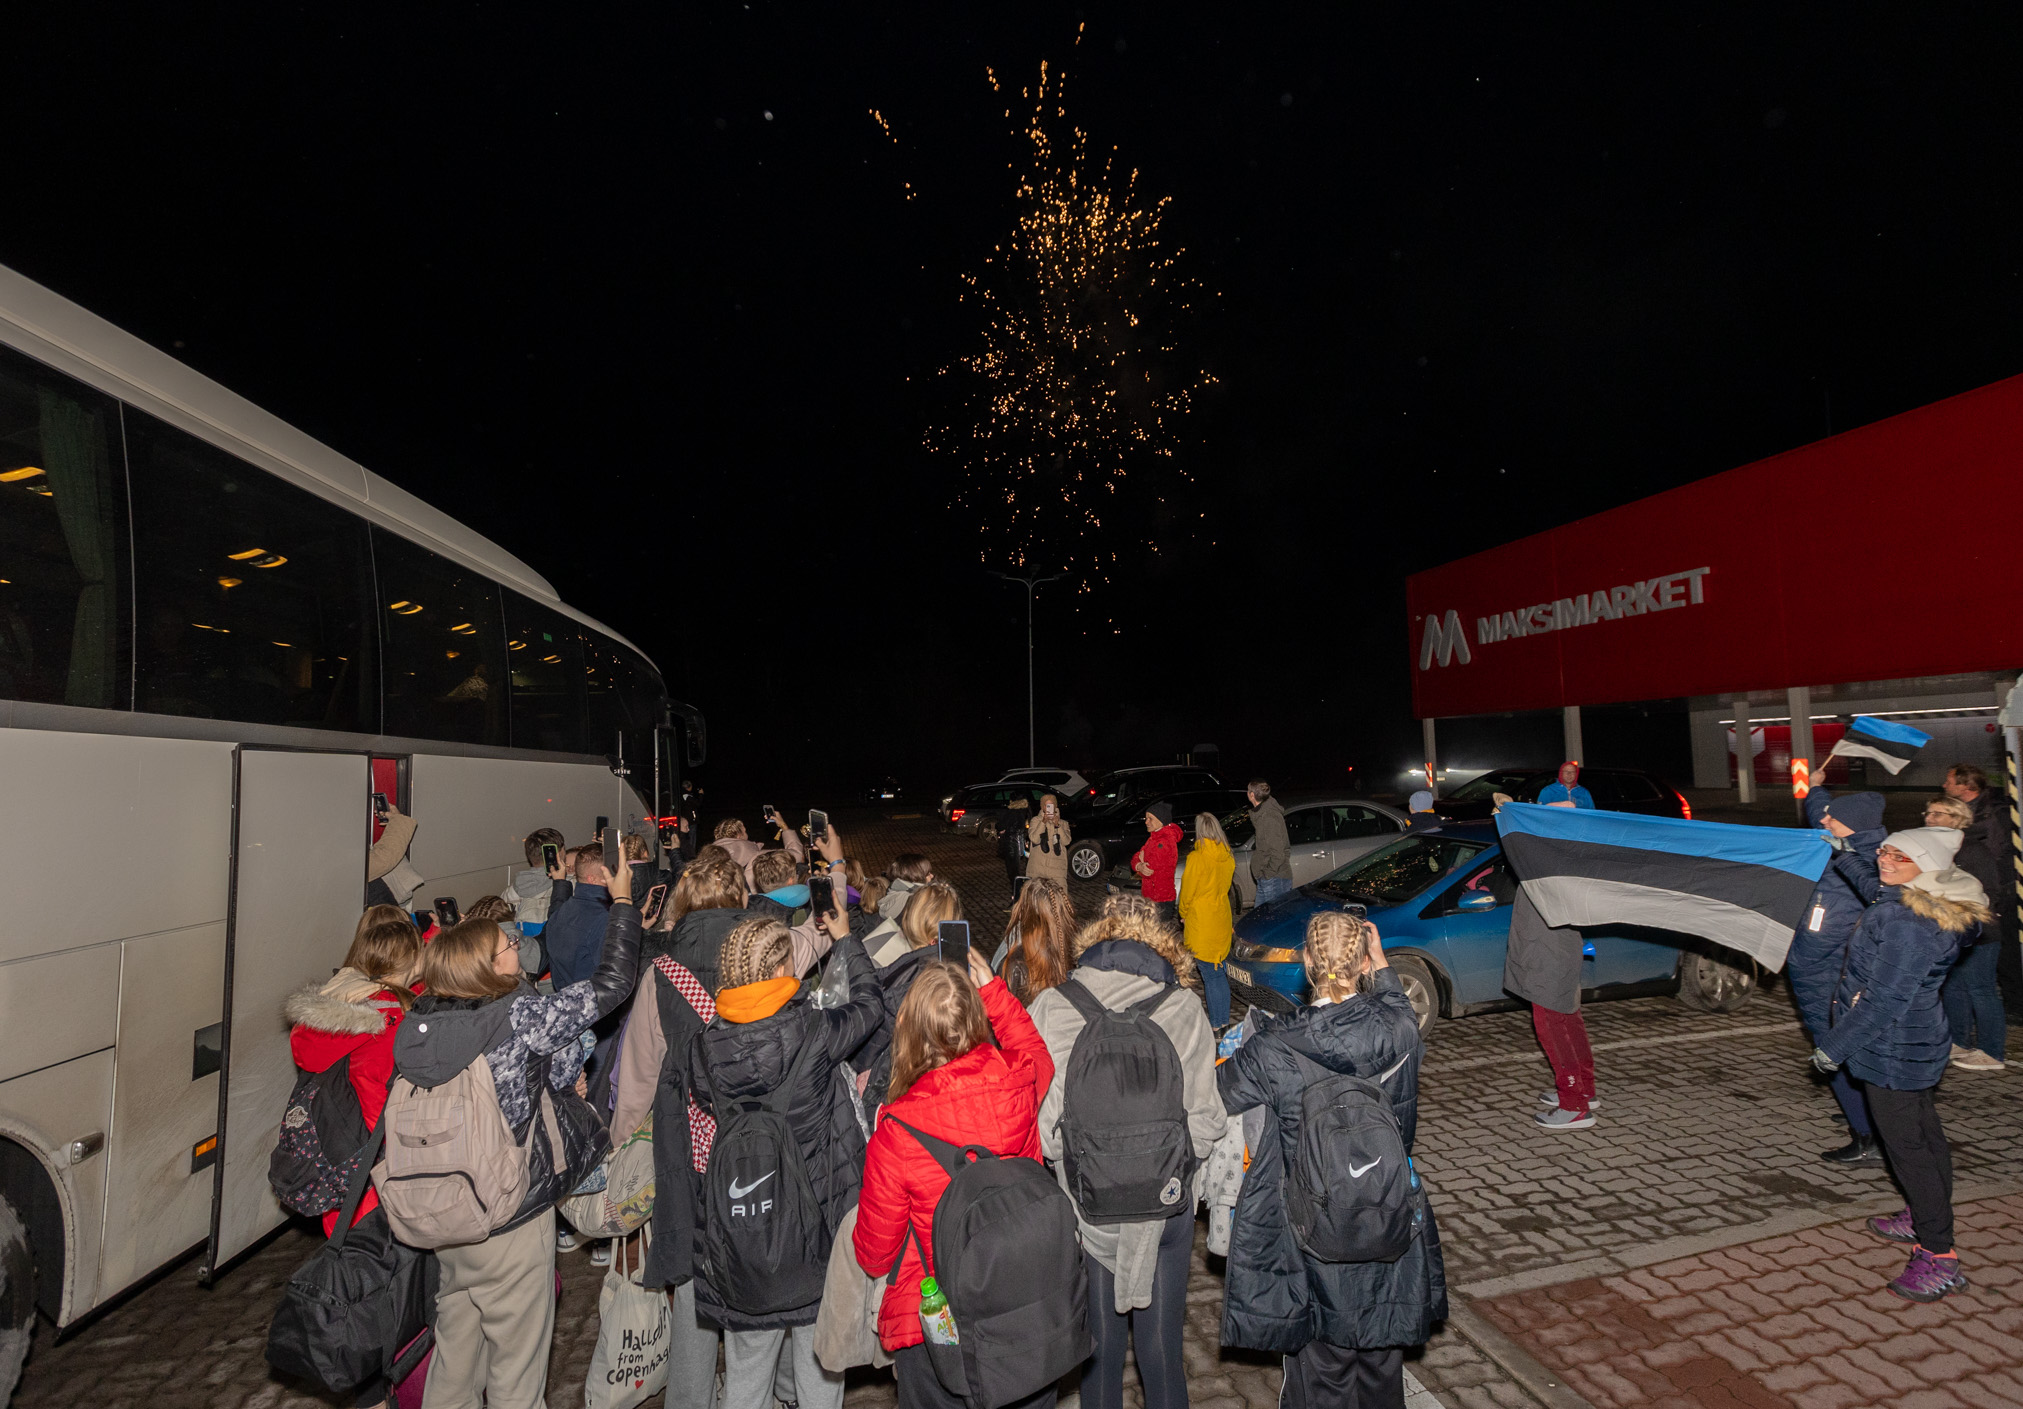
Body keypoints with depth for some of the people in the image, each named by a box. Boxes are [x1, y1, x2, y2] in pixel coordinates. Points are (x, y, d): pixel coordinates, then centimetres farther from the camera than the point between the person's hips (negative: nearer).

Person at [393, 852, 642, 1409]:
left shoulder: (418, 1021, -5)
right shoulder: (519, 1017, -26)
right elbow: (612, 983, -21)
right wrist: (622, 899, -12)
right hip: (512, 1222, -6)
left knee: (454, 1350, 26)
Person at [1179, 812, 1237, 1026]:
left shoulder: (1196, 858, -19)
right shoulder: (1228, 856, 1)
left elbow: (1187, 891, -11)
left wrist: (1184, 914, 6)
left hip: (1201, 921, -7)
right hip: (1222, 918, 7)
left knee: (1209, 972, 1)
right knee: (1217, 970, 17)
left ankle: (1217, 1021, 7)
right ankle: (1223, 1018, 25)